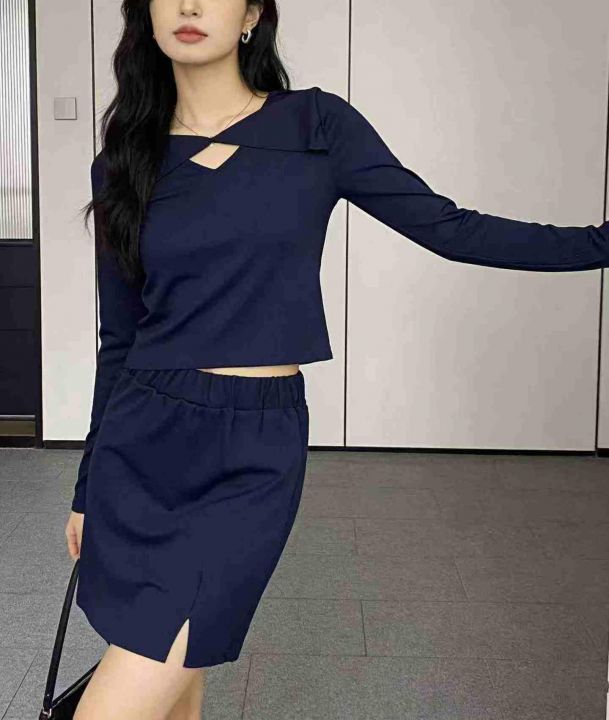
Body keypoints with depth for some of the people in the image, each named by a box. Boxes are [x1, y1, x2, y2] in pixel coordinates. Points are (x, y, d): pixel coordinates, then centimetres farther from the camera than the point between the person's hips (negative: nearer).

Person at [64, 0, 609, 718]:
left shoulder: (316, 126, 0)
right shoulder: (123, 162, 6)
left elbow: (452, 229, 3)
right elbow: (118, 336, 12)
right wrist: (88, 488, 17)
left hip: (254, 454, -3)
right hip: (137, 443, 3)